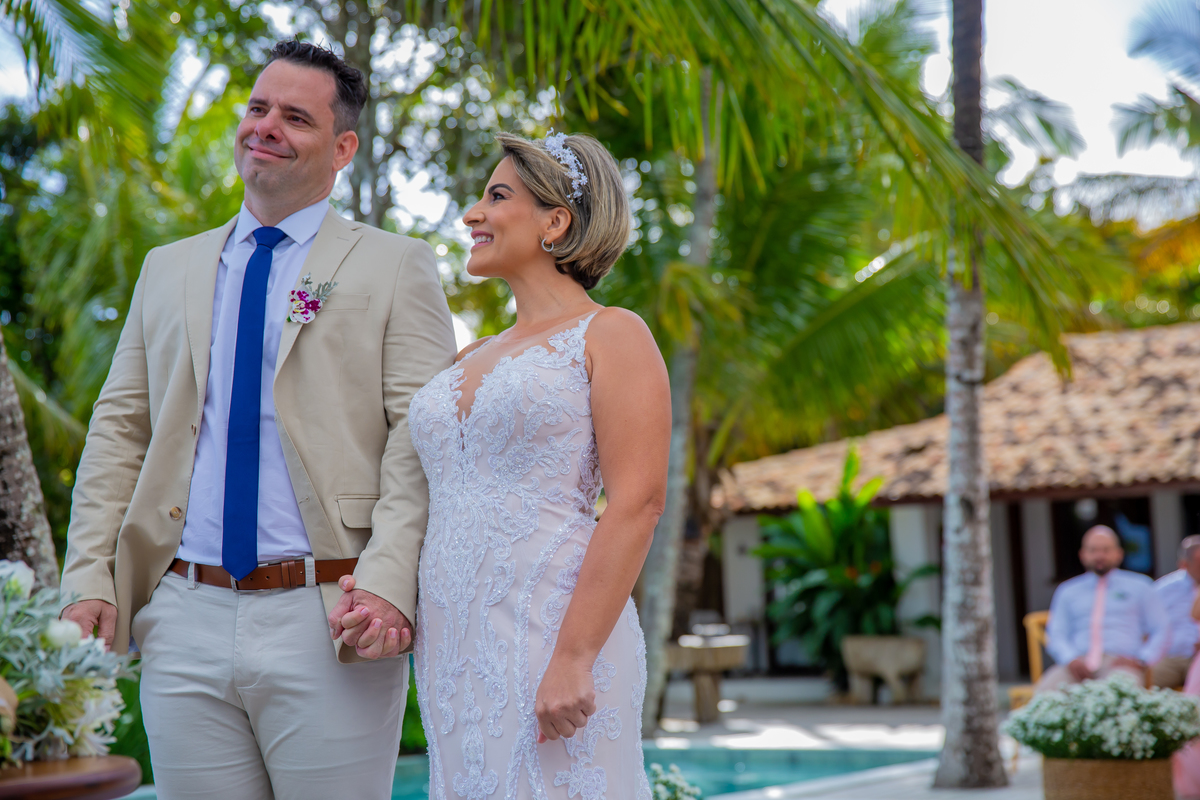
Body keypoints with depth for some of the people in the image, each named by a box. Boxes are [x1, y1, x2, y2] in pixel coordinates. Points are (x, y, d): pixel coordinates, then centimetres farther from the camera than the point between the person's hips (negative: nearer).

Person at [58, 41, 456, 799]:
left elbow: (422, 437, -7)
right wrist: (89, 577, 2)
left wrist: (388, 583, -19)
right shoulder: (169, 269, 17)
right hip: (184, 621, 4)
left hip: (328, 624, -4)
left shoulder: (396, 268, 3)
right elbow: (119, 428, 14)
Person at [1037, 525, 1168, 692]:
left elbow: (1160, 632, 13)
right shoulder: (1067, 592, 24)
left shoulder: (1139, 587, 19)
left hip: (1119, 662, -2)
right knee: (1044, 691, -31)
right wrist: (1071, 659, -8)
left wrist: (1141, 659, -6)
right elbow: (1056, 636, 14)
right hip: (1079, 664, 2)